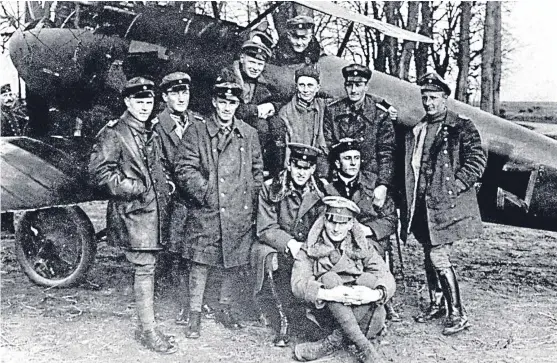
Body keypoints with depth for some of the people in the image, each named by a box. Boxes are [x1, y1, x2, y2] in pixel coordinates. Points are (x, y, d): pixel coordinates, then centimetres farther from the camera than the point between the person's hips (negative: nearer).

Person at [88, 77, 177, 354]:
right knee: (145, 267, -7)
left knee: (146, 267, 12)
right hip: (133, 211, -8)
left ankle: (145, 327, 22)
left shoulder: (152, 135, 17)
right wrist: (127, 186, -19)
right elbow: (98, 171, -12)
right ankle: (148, 331, 3)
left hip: (155, 208, 8)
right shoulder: (112, 134, -7)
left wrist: (167, 183, 14)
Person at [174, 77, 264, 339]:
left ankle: (224, 309, 30)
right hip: (205, 212, -3)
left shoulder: (249, 134, 10)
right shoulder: (196, 132, 1)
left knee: (234, 263, 11)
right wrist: (206, 193, -12)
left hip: (239, 214, 3)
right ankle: (194, 315, 17)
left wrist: (250, 199, 4)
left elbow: (257, 171, 14)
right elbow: (184, 169, -5)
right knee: (200, 263, 2)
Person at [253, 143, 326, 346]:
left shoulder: (321, 190, 0)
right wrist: (289, 243, -24)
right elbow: (265, 229, -7)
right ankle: (285, 321, -22)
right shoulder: (270, 188, -5)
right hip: (278, 247, -2)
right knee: (272, 260, -33)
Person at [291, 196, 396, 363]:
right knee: (329, 278, -28)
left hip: (360, 306, 2)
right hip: (325, 309, -1)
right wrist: (327, 294, -34)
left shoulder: (362, 247, 6)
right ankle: (364, 347, -30)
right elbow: (298, 283, -15)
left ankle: (333, 341, -24)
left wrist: (375, 294, -29)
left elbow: (387, 278, -6)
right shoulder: (310, 249, 0)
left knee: (368, 279, -24)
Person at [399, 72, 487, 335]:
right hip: (422, 205, 7)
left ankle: (458, 314, 3)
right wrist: (409, 199, 11)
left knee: (439, 258, -10)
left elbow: (477, 161, -12)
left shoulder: (461, 128, -5)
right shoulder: (415, 131, 14)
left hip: (447, 204, -7)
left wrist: (452, 187, -16)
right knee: (430, 256, 14)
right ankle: (436, 305, 30)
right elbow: (409, 167, 20)